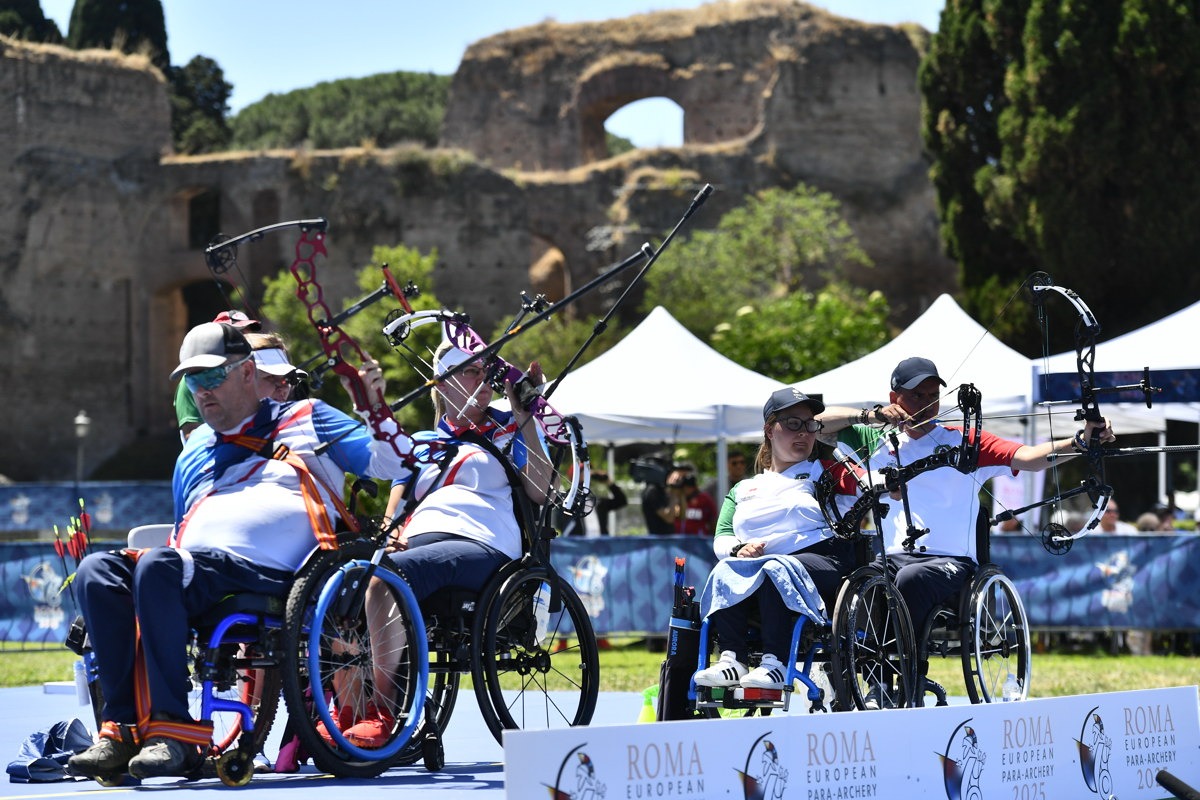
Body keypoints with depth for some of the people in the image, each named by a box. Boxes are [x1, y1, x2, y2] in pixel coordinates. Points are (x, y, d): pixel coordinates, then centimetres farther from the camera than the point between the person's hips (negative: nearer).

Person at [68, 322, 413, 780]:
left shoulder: (306, 420, 19)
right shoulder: (192, 456, 34)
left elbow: (394, 465, 14)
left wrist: (376, 410, -2)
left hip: (268, 574, -6)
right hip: (193, 568, 6)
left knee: (158, 567, -34)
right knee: (97, 571, -23)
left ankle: (174, 731, -37)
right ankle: (124, 728, -31)